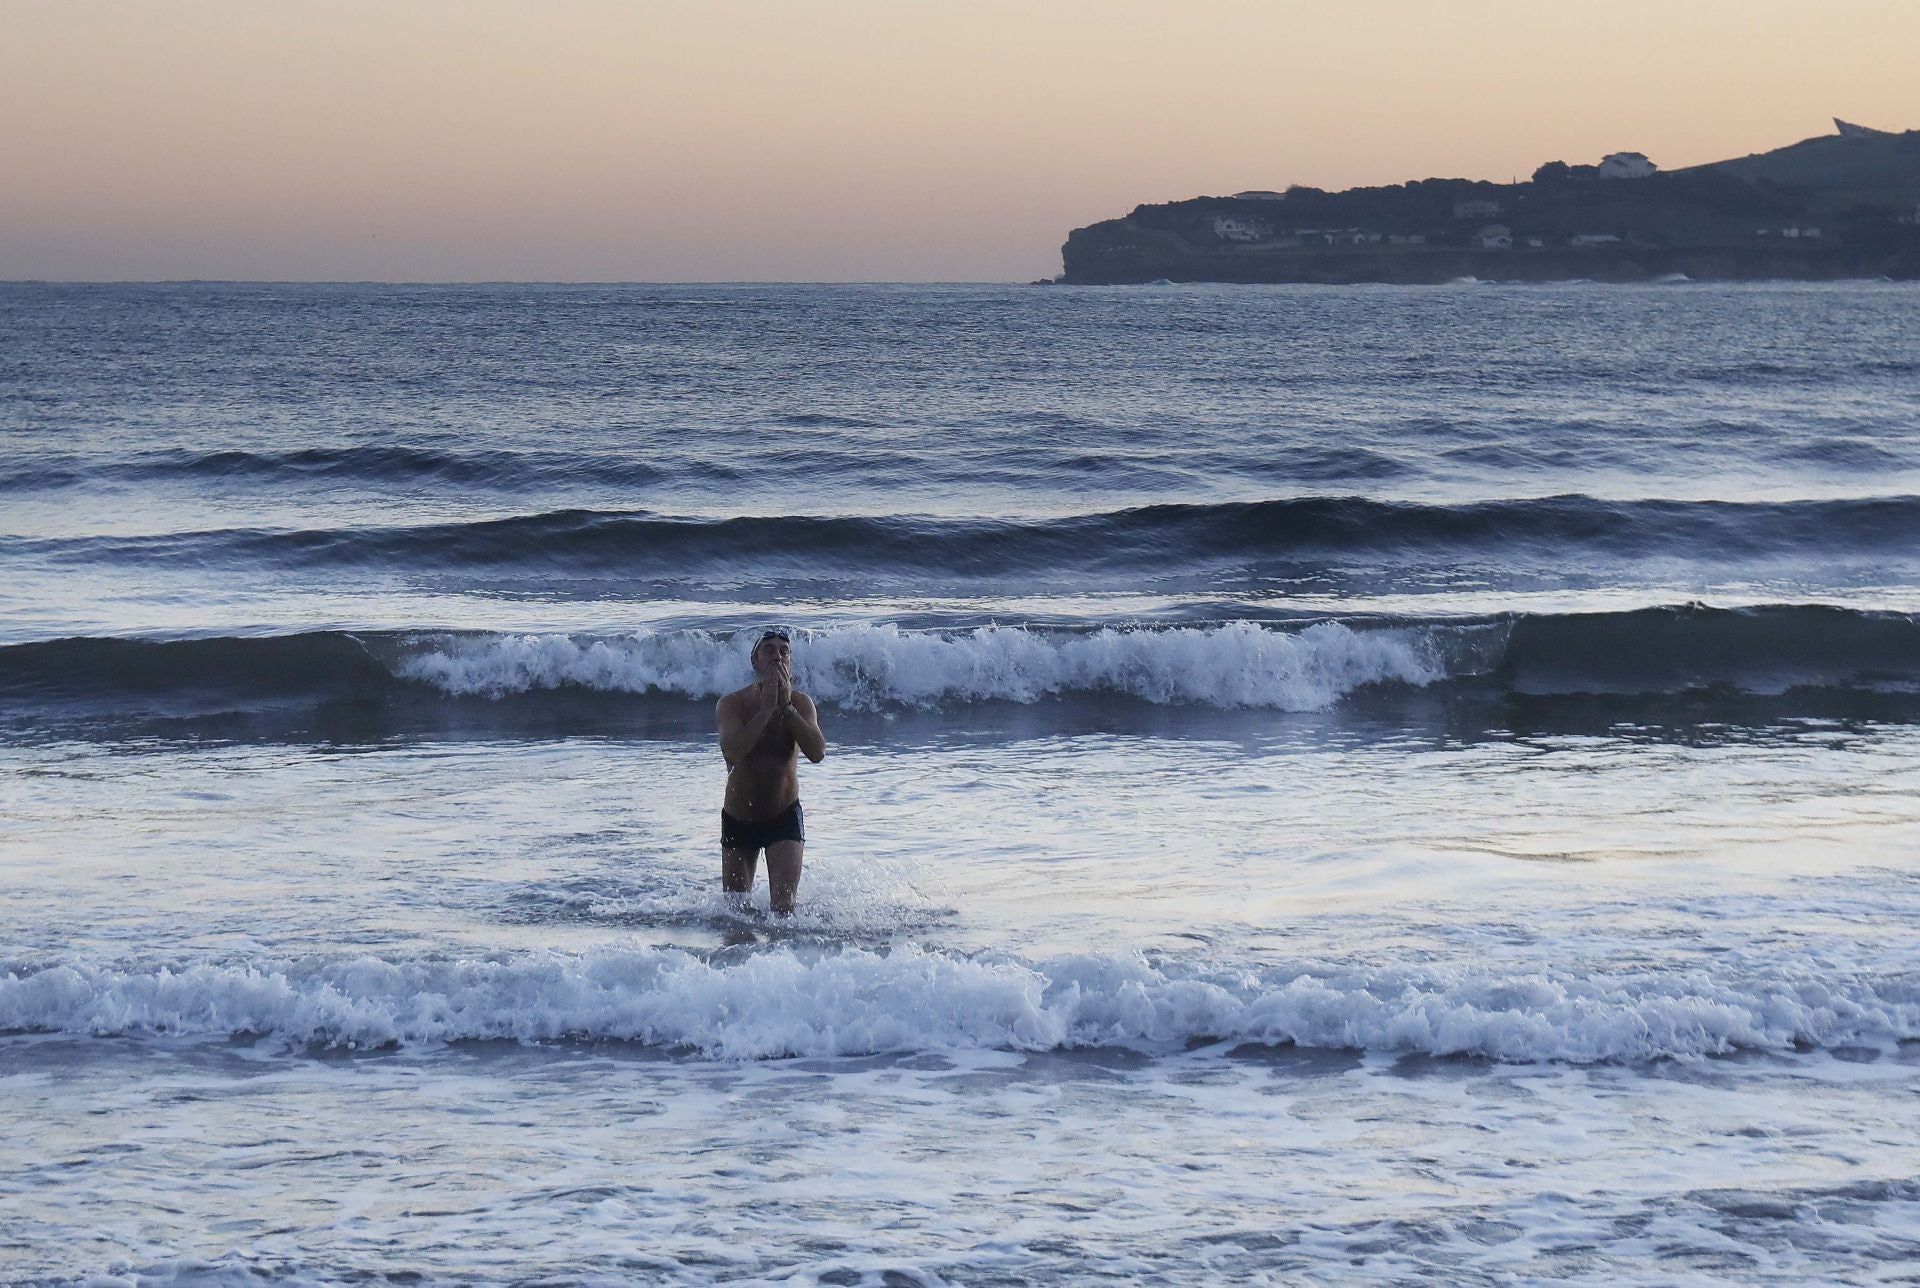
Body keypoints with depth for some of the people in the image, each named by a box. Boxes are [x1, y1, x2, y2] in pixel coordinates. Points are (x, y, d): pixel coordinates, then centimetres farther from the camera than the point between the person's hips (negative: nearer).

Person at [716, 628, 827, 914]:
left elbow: (817, 753, -25)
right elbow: (732, 751, -32)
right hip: (738, 820, 1)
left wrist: (786, 706, -27)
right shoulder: (733, 703, -13)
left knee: (783, 907, -17)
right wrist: (767, 707, -31)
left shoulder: (801, 703, -8)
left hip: (784, 817, 0)